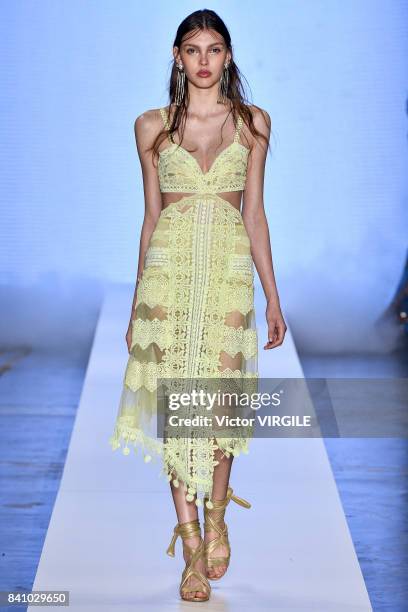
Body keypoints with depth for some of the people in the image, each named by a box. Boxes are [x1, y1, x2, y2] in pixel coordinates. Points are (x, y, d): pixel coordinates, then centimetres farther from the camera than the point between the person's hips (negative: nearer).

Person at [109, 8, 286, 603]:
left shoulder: (253, 123, 7)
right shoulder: (152, 125, 7)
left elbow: (254, 212, 9)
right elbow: (151, 216, 10)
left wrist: (273, 296, 6)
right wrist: (136, 301, 10)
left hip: (230, 268, 0)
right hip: (168, 267, 0)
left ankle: (215, 520, 25)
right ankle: (193, 547, 7)